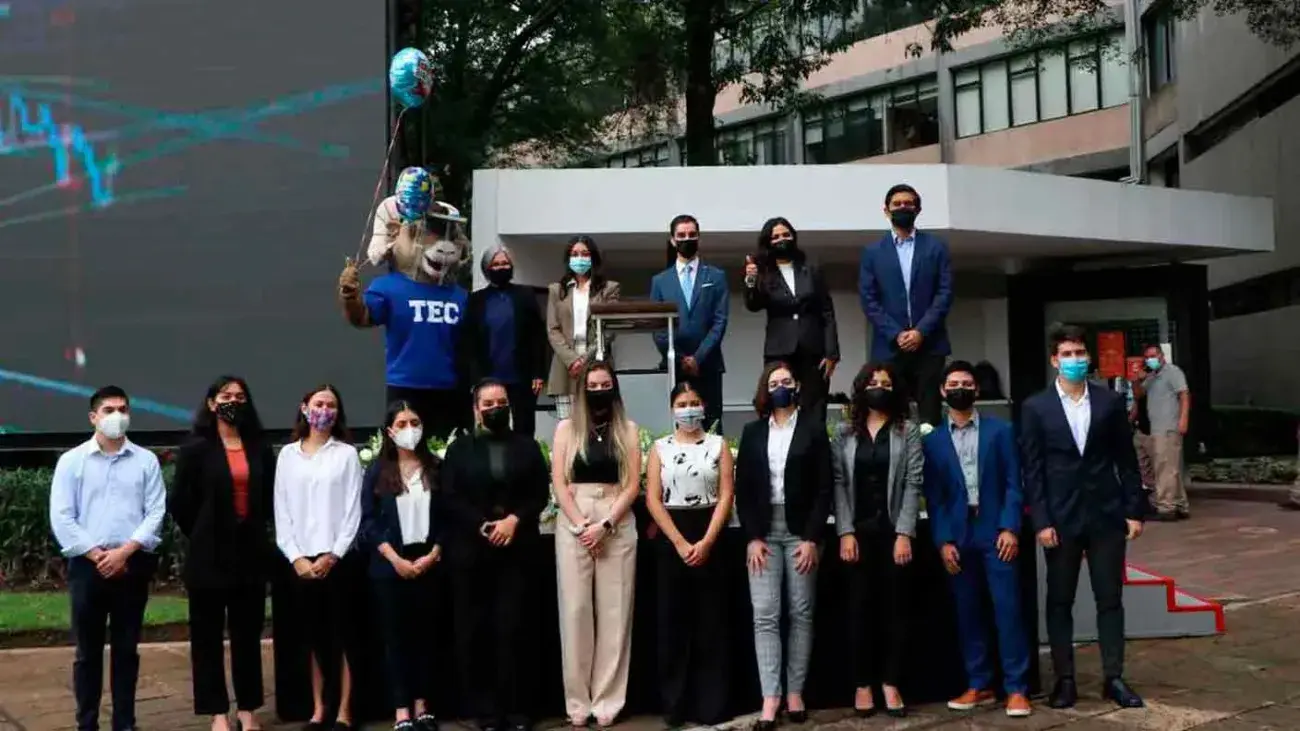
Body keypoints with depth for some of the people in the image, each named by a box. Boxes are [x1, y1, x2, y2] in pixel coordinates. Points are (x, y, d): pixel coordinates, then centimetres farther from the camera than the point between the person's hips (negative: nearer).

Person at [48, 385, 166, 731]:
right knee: (88, 650, 5)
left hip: (133, 565, 1)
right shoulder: (72, 460, 2)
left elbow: (155, 512, -1)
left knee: (126, 649, 8)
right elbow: (61, 517, -4)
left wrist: (124, 552, -13)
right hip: (87, 565, -1)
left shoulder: (146, 460, 4)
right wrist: (97, 556, -11)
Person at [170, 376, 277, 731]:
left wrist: (258, 533, 5)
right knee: (208, 635, 4)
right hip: (209, 555, -3)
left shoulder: (260, 448, 7)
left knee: (248, 633, 9)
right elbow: (180, 503, -4)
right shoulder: (196, 448, -3)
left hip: (251, 553, 3)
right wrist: (202, 536, 1)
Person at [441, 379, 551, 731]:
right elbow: (451, 498, 1)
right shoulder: (458, 449, 11)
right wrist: (482, 526, -12)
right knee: (474, 632, 1)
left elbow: (540, 492, 5)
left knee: (514, 629, -3)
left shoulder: (527, 446, 13)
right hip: (471, 552, 0)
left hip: (516, 550, 0)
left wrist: (513, 521, -11)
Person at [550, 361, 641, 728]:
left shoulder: (627, 429, 8)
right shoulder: (566, 428, 8)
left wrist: (605, 526, -10)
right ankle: (577, 700, 5)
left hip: (618, 524, 0)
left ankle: (608, 699, 4)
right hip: (572, 523, 0)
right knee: (575, 610, -1)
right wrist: (581, 526, -8)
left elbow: (632, 484, 1)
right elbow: (559, 483, 2)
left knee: (614, 610, -1)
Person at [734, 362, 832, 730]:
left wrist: (812, 538, -9)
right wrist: (753, 537, -4)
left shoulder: (813, 430, 3)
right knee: (764, 616, -4)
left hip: (800, 532, -1)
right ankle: (770, 698, -4)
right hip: (763, 532, 1)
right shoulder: (752, 432, 9)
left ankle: (795, 693, 11)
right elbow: (743, 489, 6)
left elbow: (824, 489, -1)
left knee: (801, 614, 3)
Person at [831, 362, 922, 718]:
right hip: (857, 531, 1)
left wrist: (904, 534, -11)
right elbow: (839, 483, 1)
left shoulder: (908, 431, 3)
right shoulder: (844, 432, 7)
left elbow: (912, 484, -3)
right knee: (860, 607, 3)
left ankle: (891, 683, 9)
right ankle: (862, 684, 10)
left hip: (894, 530, -1)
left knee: (896, 605, 2)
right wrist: (845, 532, -8)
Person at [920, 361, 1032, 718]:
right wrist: (943, 541, -4)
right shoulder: (933, 440, 7)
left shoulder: (1000, 430, 4)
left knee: (1007, 610, -4)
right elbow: (934, 497, 5)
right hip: (958, 537, 2)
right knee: (967, 614, 7)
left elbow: (1013, 483, 0)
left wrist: (1009, 528, -10)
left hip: (995, 532, -2)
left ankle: (1016, 688, 2)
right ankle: (979, 685, 16)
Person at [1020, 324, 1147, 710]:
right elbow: (1032, 469, -4)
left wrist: (1135, 510, 1)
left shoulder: (1110, 401, 4)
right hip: (1061, 518, -1)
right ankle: (1065, 679, 15)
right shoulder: (1035, 407, -1)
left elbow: (1126, 460, 6)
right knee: (1060, 601, 6)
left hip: (1106, 515, 1)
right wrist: (1041, 521, -10)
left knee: (1110, 598, 5)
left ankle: (1113, 677, 14)